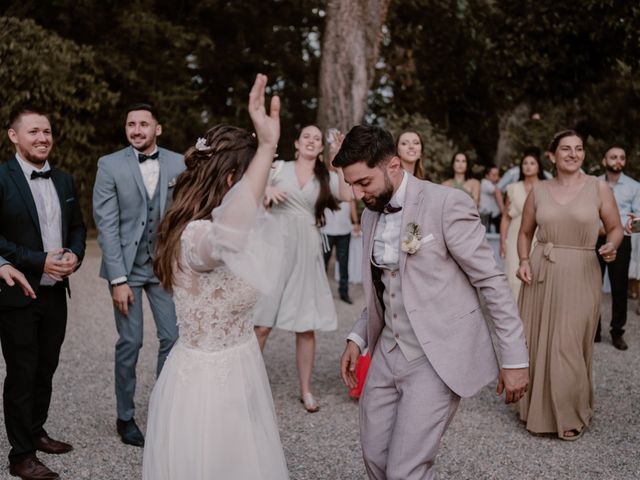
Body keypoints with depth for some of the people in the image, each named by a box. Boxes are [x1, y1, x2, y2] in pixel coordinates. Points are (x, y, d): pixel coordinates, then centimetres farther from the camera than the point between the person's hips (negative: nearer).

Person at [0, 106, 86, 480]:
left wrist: (75, 255, -5)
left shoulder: (64, 180, 8)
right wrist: (39, 262, -19)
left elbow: (78, 227, 15)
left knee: (46, 370, 17)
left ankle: (36, 433, 35)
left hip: (55, 292, 6)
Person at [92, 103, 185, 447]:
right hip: (127, 266, -2)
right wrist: (118, 279, -12)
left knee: (173, 337, 3)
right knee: (130, 342, 1)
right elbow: (106, 224, -8)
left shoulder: (177, 163, 2)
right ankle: (125, 417, 18)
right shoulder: (110, 165, -4)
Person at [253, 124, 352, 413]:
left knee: (306, 327, 5)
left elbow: (349, 195, -9)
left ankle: (306, 390, 18)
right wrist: (266, 189, -8)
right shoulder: (279, 168, 7)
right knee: (262, 324, -3)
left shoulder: (327, 177, 8)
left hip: (306, 252, 2)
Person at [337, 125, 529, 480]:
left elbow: (492, 281, -12)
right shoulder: (371, 215, 9)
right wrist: (357, 337, 8)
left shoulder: (447, 203, -14)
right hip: (388, 353, 7)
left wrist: (515, 358, -11)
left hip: (438, 357, -7)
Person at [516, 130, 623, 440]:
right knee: (535, 342, 8)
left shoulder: (598, 188, 0)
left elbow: (615, 227, 5)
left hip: (580, 275, -3)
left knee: (569, 346, -2)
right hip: (541, 273, 3)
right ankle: (537, 407, 27)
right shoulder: (539, 191, 6)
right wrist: (524, 261, -1)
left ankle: (572, 414, 18)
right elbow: (525, 232, 15)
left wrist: (612, 246, -16)